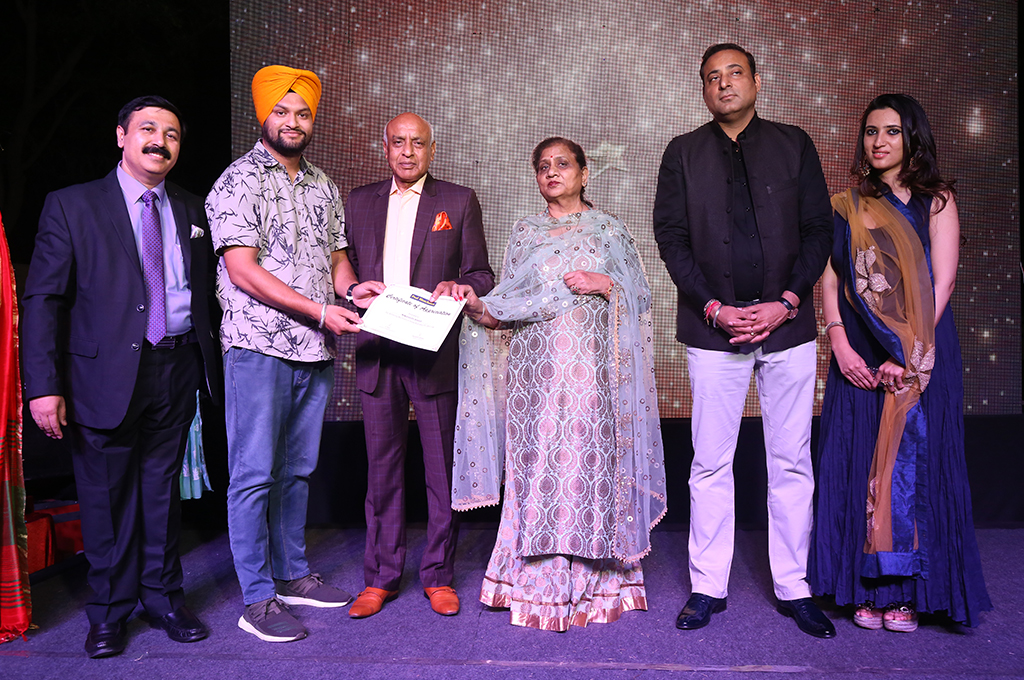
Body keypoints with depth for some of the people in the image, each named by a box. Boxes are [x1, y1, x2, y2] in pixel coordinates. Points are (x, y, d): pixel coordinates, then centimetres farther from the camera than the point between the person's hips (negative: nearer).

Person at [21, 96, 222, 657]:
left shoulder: (193, 211, 10)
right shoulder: (71, 206, -1)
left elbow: (207, 292, 13)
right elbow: (42, 301, -5)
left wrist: (209, 358, 3)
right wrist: (44, 387, -12)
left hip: (178, 370, 3)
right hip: (106, 373, -3)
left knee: (163, 489, 14)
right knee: (107, 495, 8)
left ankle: (163, 596, 29)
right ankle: (110, 610, 26)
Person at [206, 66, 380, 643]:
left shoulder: (323, 186, 16)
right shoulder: (240, 181, -5)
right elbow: (243, 271, -13)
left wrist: (352, 286, -1)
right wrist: (320, 312, -17)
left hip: (316, 351, 7)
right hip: (260, 347, -6)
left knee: (297, 470, 15)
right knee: (254, 475, 0)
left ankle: (292, 574, 28)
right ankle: (258, 601, 10)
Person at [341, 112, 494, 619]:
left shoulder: (459, 201, 8)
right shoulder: (359, 202, 15)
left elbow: (482, 275, 7)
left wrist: (457, 286, -14)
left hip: (437, 350, -2)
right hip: (378, 350, 2)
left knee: (442, 467, 4)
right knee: (382, 467, 8)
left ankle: (438, 575, 18)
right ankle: (380, 576, 21)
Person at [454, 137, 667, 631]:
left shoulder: (609, 229, 12)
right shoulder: (525, 232, 16)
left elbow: (641, 294, 10)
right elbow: (507, 302, 10)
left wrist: (605, 284, -7)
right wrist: (479, 308, -9)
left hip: (590, 366, -1)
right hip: (534, 366, 2)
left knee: (587, 458, -5)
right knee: (537, 462, -1)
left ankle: (588, 582, 7)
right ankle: (538, 585, 9)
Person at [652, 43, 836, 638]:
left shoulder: (794, 145, 9)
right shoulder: (684, 153, 8)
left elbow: (819, 230, 5)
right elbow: (671, 237, 2)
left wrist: (787, 302, -8)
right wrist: (714, 307, -10)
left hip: (787, 322, 1)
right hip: (714, 326, -1)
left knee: (792, 463, 7)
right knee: (712, 462, 4)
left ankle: (793, 588, 21)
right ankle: (708, 588, 17)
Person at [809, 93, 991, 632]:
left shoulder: (936, 202, 4)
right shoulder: (848, 205, 11)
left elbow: (940, 284, -5)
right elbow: (830, 277, 5)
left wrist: (908, 356, -15)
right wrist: (839, 343, -9)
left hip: (921, 355, -2)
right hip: (860, 356, 2)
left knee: (914, 461, 0)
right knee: (860, 462, 2)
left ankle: (909, 592, 12)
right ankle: (870, 589, 12)